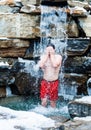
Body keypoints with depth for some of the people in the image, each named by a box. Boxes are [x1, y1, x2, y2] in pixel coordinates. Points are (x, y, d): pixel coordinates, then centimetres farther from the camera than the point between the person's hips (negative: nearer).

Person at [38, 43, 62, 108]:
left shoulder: (58, 57, -8)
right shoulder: (43, 56, -1)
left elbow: (54, 65, -27)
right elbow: (40, 65, -20)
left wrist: (52, 54, -18)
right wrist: (47, 55, -15)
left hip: (54, 82, -1)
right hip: (45, 81, 1)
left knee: (53, 101, 8)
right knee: (43, 101, -2)